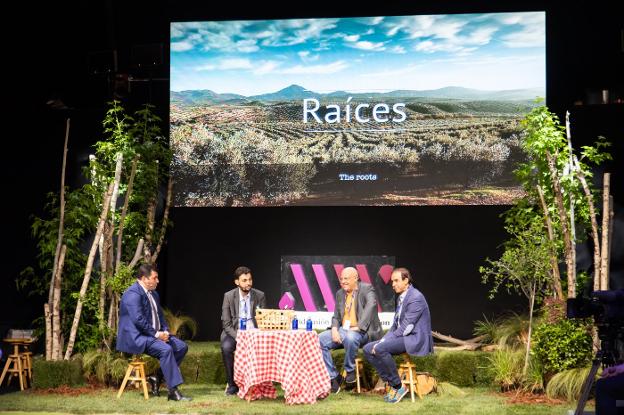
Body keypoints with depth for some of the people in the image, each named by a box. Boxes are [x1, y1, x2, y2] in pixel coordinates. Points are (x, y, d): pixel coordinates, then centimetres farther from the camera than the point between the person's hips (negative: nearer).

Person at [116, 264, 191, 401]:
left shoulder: (153, 294, 16)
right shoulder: (133, 294, -16)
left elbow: (160, 316, 21)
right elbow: (138, 319, -25)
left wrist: (165, 331, 2)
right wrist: (156, 334, -20)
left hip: (153, 334, 10)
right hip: (136, 338, -10)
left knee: (182, 346, 0)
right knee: (166, 349, -30)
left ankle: (157, 378, 3)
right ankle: (173, 392, -30)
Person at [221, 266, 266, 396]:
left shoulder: (259, 296, 1)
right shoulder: (229, 296, -3)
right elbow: (226, 324, -5)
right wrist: (238, 337, -21)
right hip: (234, 332, -1)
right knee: (226, 347, -33)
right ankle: (232, 384, -17)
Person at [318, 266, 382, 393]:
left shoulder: (367, 289, -2)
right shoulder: (340, 293, 18)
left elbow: (370, 307, -18)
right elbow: (336, 316, 17)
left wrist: (359, 327, -27)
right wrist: (334, 329, -6)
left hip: (361, 331, -7)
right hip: (343, 330, 7)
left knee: (350, 337, -40)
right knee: (319, 340, -15)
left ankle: (350, 370, -14)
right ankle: (333, 377, -9)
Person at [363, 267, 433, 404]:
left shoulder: (415, 297, -14)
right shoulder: (401, 298, 17)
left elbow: (406, 327, -20)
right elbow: (396, 325, 20)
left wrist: (384, 342, -19)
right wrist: (383, 340, 2)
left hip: (415, 339, -10)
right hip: (402, 337, 10)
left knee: (380, 349, -29)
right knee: (368, 349, -1)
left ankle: (398, 386, -15)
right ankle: (392, 383, -2)